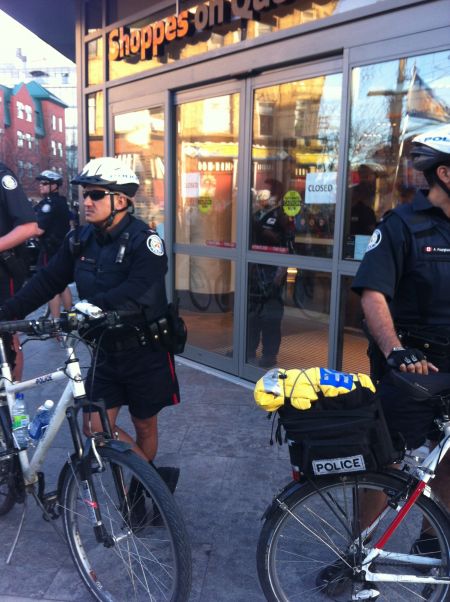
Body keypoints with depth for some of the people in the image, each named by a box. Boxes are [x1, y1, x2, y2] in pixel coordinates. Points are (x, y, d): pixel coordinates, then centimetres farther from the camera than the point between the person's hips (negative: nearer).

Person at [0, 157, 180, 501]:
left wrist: (94, 305, -46)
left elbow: (140, 289, -33)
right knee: (95, 428, -2)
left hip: (146, 350, -5)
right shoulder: (80, 240, 0)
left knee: (144, 425, 12)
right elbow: (47, 282, 1)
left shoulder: (143, 240, -17)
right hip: (106, 349, 5)